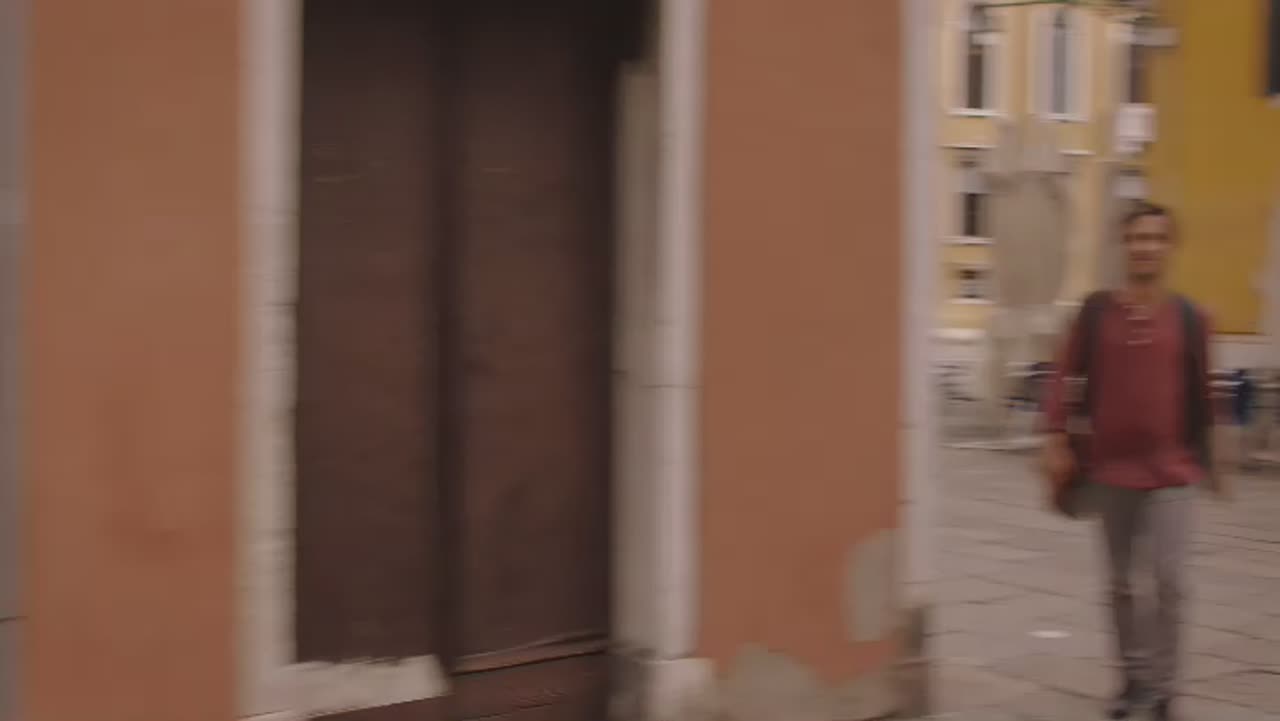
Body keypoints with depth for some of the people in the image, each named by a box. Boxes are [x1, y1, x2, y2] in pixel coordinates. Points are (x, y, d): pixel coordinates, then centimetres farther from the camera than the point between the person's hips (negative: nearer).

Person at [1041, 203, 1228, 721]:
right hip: (1109, 470, 2)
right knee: (1121, 583, 13)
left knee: (1169, 581, -7)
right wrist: (1056, 440, -9)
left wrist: (1207, 464, 11)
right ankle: (1134, 677, 29)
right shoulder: (1097, 310, -2)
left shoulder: (1188, 317, -2)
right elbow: (1065, 376, 1)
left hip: (1170, 472, -1)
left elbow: (1199, 394, 5)